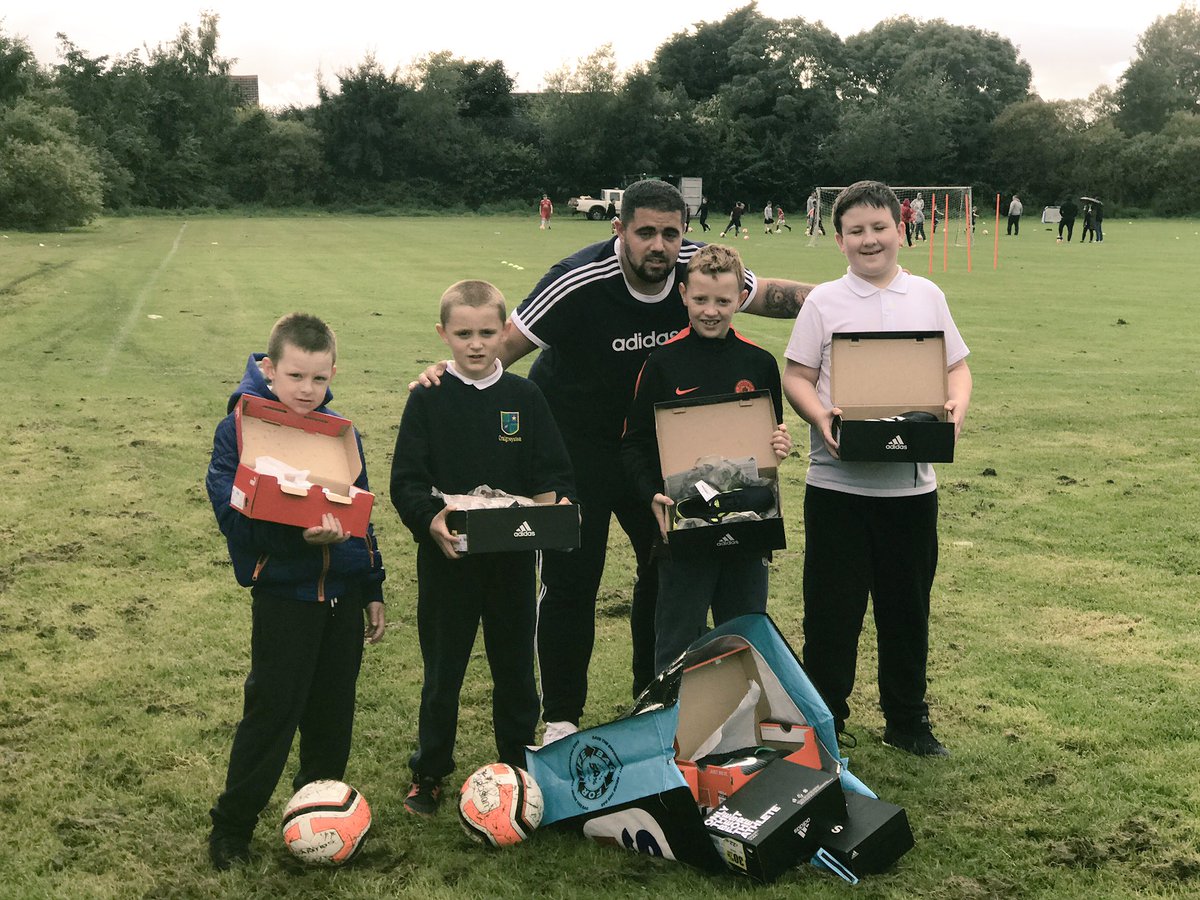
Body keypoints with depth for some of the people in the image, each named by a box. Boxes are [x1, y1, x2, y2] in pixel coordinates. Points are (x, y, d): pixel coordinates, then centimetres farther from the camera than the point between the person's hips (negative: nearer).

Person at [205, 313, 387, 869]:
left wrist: (373, 589, 17)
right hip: (283, 596, -5)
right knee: (272, 710, -2)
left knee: (333, 709, 12)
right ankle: (232, 824, 13)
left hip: (343, 591, 5)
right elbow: (234, 516, -18)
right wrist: (297, 531, -33)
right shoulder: (239, 431, -9)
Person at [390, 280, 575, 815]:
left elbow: (553, 469, 1)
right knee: (442, 671, 10)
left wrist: (559, 501, -20)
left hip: (512, 557, 2)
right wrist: (428, 517, -27)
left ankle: (518, 764, 31)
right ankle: (429, 773, 25)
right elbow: (405, 480, -8)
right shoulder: (428, 399, -4)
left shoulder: (524, 398, 1)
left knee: (515, 666, 14)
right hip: (446, 557, -1)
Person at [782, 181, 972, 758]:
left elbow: (957, 367, 12)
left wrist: (956, 408, -8)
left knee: (908, 606, 11)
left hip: (912, 482, 2)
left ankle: (907, 721, 27)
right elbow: (796, 377, -1)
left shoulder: (927, 296, 7)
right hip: (837, 483, -2)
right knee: (832, 608, 4)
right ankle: (823, 721, 19)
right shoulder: (824, 302, 1)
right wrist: (821, 417, -20)